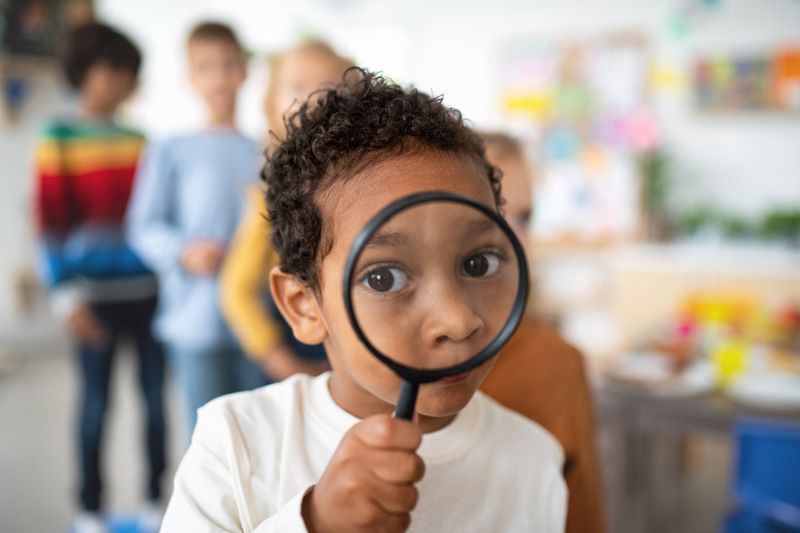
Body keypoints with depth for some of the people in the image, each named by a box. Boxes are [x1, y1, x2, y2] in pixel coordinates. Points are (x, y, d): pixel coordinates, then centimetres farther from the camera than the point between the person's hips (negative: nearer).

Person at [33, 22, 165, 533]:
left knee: (156, 395, 6)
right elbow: (51, 222, -2)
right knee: (96, 399, 4)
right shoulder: (59, 138, 2)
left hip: (149, 290, 4)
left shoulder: (138, 139, 12)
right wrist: (67, 295, -8)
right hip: (97, 293, -3)